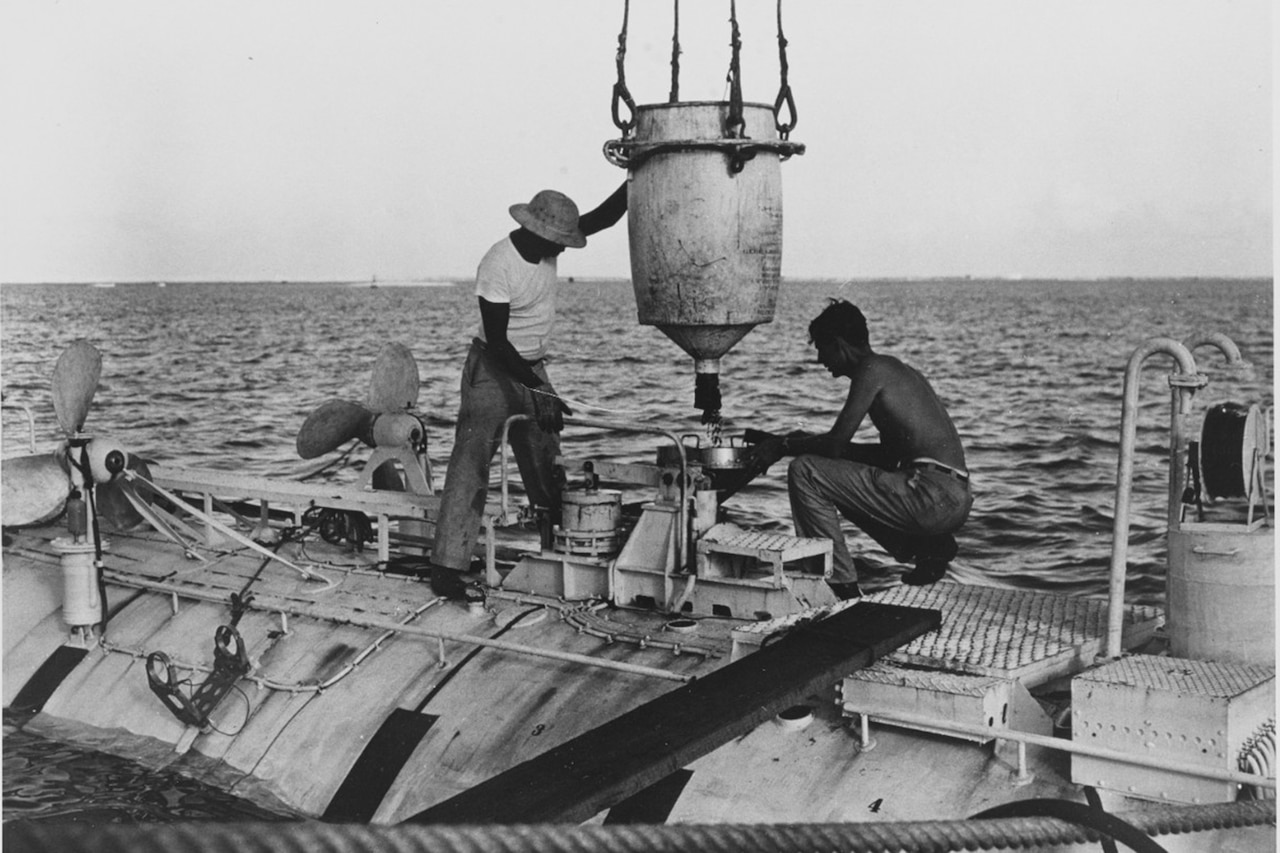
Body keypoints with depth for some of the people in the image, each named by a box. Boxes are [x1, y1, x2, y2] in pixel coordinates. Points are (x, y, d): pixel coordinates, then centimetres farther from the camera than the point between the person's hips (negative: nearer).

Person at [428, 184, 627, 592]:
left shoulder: (545, 244, -3)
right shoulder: (497, 266, -24)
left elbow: (604, 216, -2)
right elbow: (497, 342, -25)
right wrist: (540, 392, -28)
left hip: (532, 368, 8)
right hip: (493, 371, -8)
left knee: (547, 466, 13)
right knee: (471, 460, -14)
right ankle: (447, 565, -16)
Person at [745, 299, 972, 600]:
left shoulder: (872, 369, -6)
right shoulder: (899, 370, 22)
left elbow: (835, 445, -10)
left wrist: (784, 446, 7)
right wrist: (810, 443, 27)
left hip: (933, 500, -10)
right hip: (957, 500, 10)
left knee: (804, 472, -6)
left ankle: (841, 586, -5)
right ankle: (931, 547, 18)